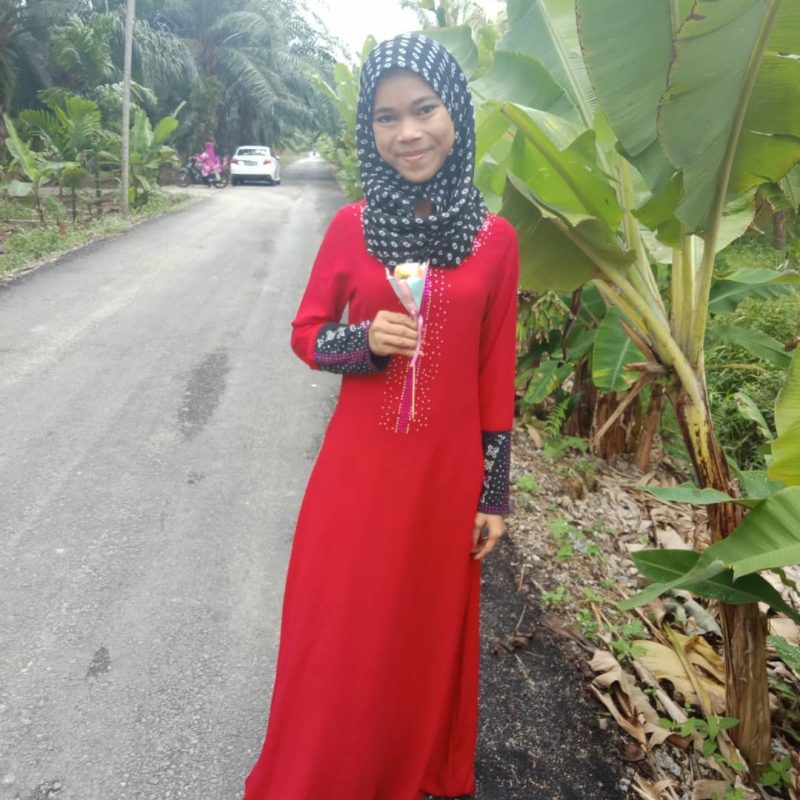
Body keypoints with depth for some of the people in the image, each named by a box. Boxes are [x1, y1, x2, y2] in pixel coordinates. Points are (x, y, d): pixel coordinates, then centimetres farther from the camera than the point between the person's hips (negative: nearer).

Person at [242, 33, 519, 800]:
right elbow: (307, 333, 5)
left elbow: (496, 371, 0)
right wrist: (366, 341, -17)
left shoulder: (494, 238, -3)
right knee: (338, 634, 11)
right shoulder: (350, 226, -3)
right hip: (358, 466, 0)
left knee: (429, 632, 16)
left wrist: (493, 491, 2)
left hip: (446, 471, 0)